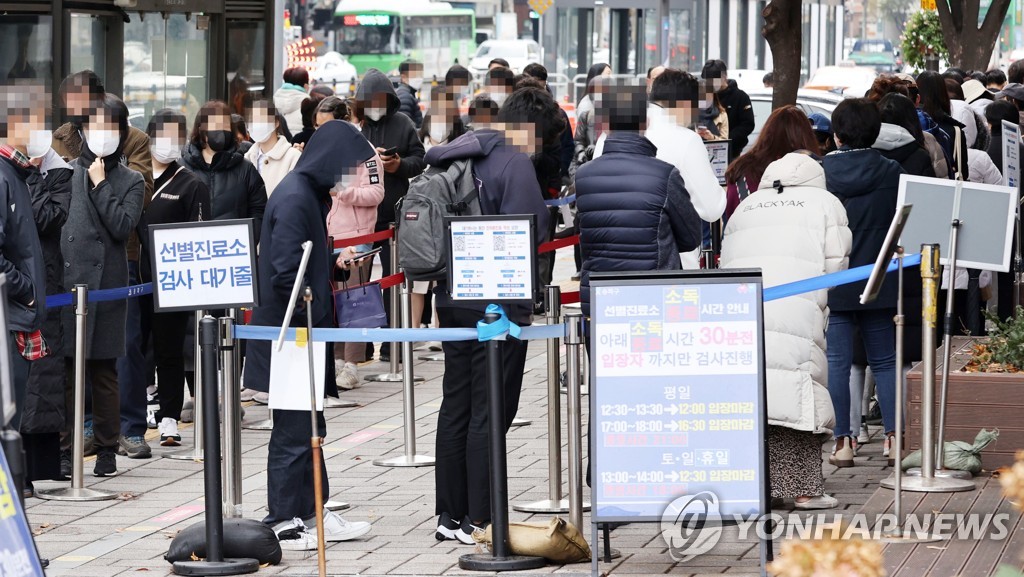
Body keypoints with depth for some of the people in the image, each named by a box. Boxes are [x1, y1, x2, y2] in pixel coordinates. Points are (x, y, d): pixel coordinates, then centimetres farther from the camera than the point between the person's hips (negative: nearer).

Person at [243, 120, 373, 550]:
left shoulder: (309, 192, 11)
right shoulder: (294, 199, -20)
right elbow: (285, 273, -24)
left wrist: (335, 263, 9)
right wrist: (309, 319, -16)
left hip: (302, 334, 10)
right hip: (291, 334, -10)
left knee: (308, 426, 15)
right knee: (294, 430, -2)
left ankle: (311, 514, 23)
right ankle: (283, 524, 6)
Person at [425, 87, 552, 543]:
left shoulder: (457, 154, 11)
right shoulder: (515, 163, -13)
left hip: (452, 297, 8)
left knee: (455, 407, 14)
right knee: (490, 413, -3)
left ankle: (450, 515, 20)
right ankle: (479, 520, 0)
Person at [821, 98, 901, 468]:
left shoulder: (820, 172, -7)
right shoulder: (892, 173, -3)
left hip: (832, 284, -2)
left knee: (836, 362, 2)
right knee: (884, 361, 11)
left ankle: (842, 442, 1)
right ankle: (893, 438, 7)